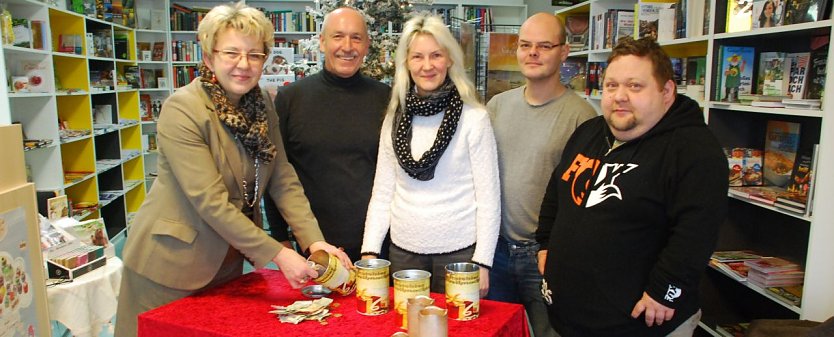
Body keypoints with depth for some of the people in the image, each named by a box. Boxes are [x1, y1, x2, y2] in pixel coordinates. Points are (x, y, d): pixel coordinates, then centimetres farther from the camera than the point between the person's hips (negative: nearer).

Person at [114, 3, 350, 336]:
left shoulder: (262, 106, -2)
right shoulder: (181, 110, -21)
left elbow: (284, 181, -4)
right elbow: (211, 203, -26)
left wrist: (314, 241, -16)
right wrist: (277, 254, -26)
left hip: (228, 260, 6)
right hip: (172, 261, -6)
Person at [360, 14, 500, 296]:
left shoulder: (474, 118, -7)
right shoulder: (395, 119, 4)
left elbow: (488, 197, -6)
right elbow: (382, 193, 7)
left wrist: (482, 262, -9)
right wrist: (369, 251, 0)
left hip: (459, 251, -3)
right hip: (403, 250, 3)